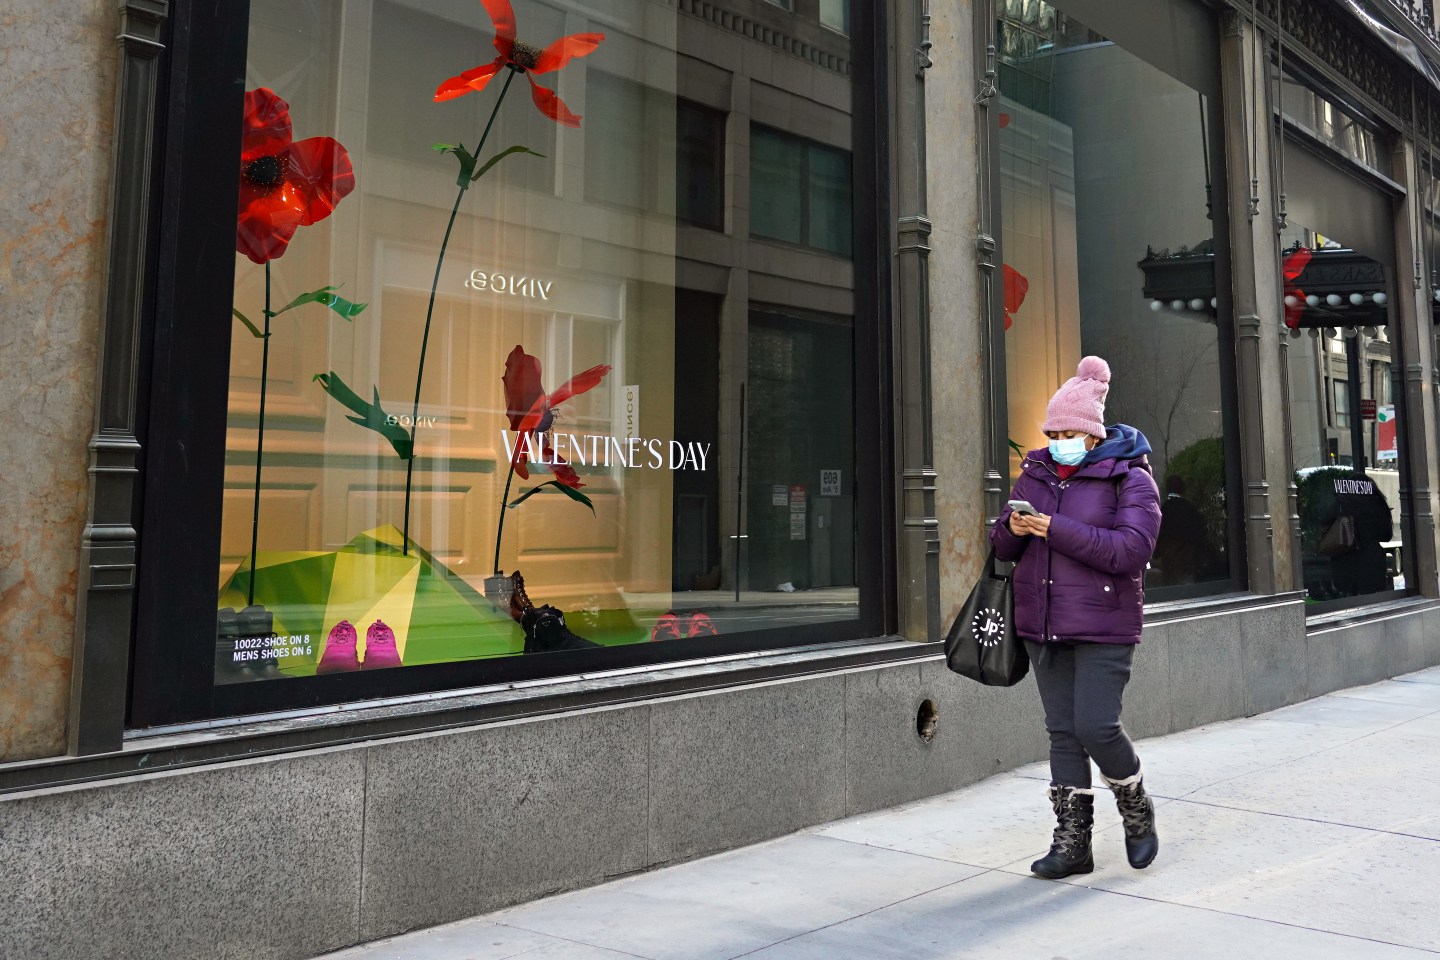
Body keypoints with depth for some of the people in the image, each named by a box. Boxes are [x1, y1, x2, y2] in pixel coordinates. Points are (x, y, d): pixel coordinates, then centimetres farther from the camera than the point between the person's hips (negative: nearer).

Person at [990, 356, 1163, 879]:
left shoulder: (1129, 479, -5)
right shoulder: (1035, 474, 11)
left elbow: (1131, 550, -20)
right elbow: (1002, 546, 13)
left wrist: (1055, 530, -24)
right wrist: (1012, 528, -11)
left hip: (1103, 627, -5)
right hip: (1043, 626, 5)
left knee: (1096, 727, -10)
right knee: (1063, 733, 8)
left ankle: (1137, 810, 20)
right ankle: (1072, 843, 16)